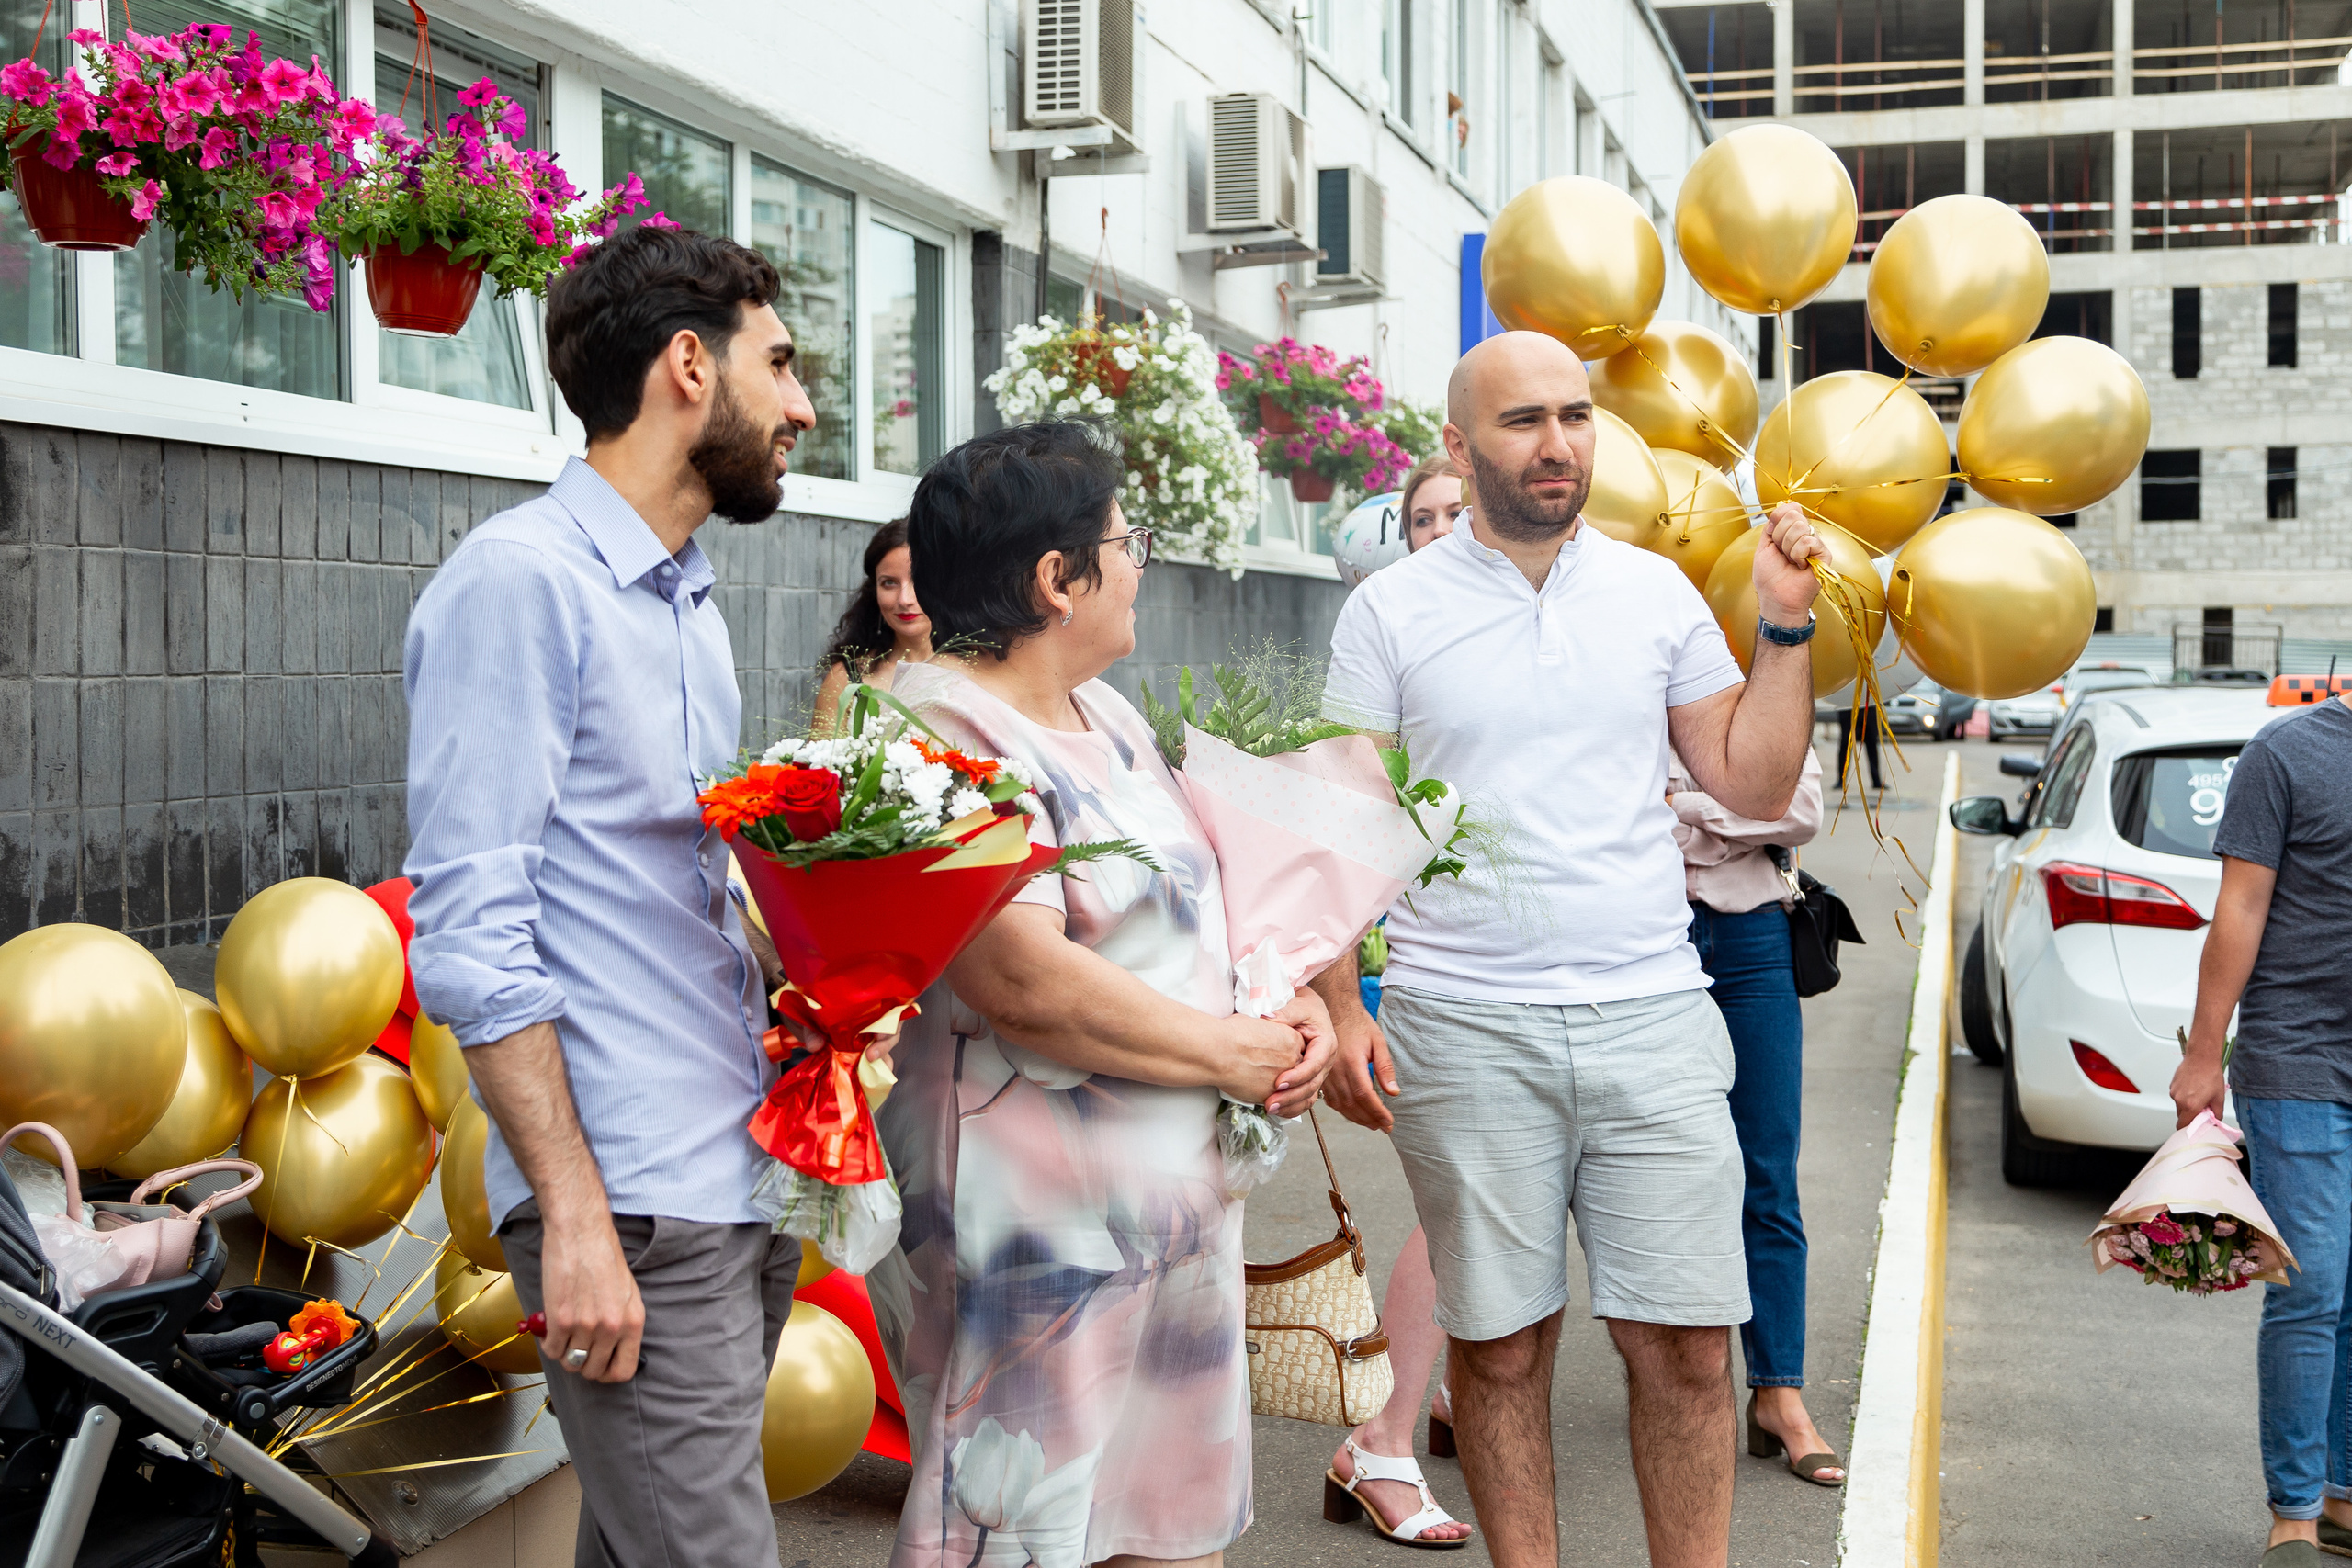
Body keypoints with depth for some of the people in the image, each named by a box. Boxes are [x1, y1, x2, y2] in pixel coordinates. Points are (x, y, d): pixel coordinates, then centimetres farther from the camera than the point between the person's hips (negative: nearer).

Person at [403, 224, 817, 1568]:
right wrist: (575, 1217, -19)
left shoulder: (692, 606, 17)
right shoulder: (521, 579, -11)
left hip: (746, 1184, 8)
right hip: (638, 1209, -8)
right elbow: (469, 932, -16)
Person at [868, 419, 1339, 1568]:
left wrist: (1296, 1009, -1)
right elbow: (1026, 982, -26)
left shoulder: (1106, 716, 14)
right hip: (1039, 1225, -9)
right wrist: (1237, 1054, -16)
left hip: (1179, 1200, 9)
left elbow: (1198, 892, 19)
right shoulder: (946, 732, -17)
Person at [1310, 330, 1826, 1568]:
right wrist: (1339, 1012, -7)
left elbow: (1754, 784, 11)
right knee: (1499, 1341, 8)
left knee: (1686, 1343, 3)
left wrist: (1784, 628, 0)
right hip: (1466, 1030, -2)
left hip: (1653, 1015, 2)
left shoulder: (1656, 592, 10)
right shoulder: (1391, 610, 2)